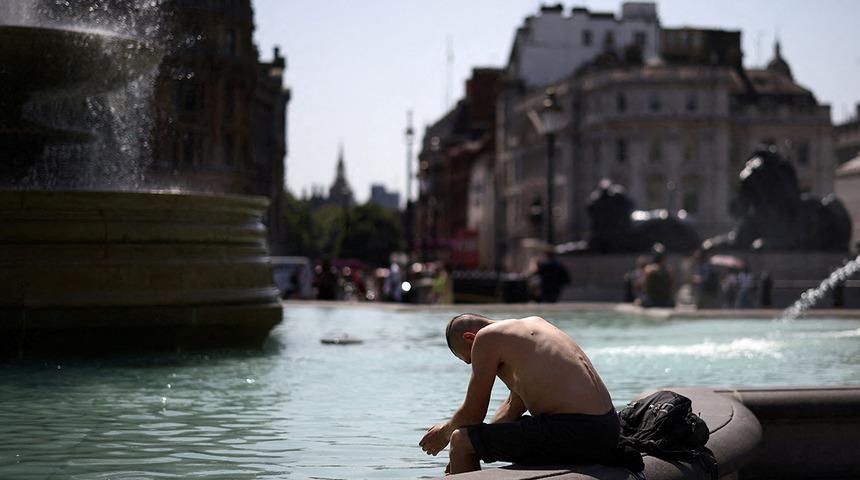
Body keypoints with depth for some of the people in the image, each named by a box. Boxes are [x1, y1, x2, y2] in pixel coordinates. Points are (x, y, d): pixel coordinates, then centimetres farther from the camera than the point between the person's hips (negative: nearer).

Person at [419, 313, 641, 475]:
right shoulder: (534, 324, 23)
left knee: (460, 440, 1)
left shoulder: (488, 336, -4)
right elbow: (514, 407, 28)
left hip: (572, 434, -10)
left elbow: (472, 414, 0)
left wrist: (445, 431, 21)